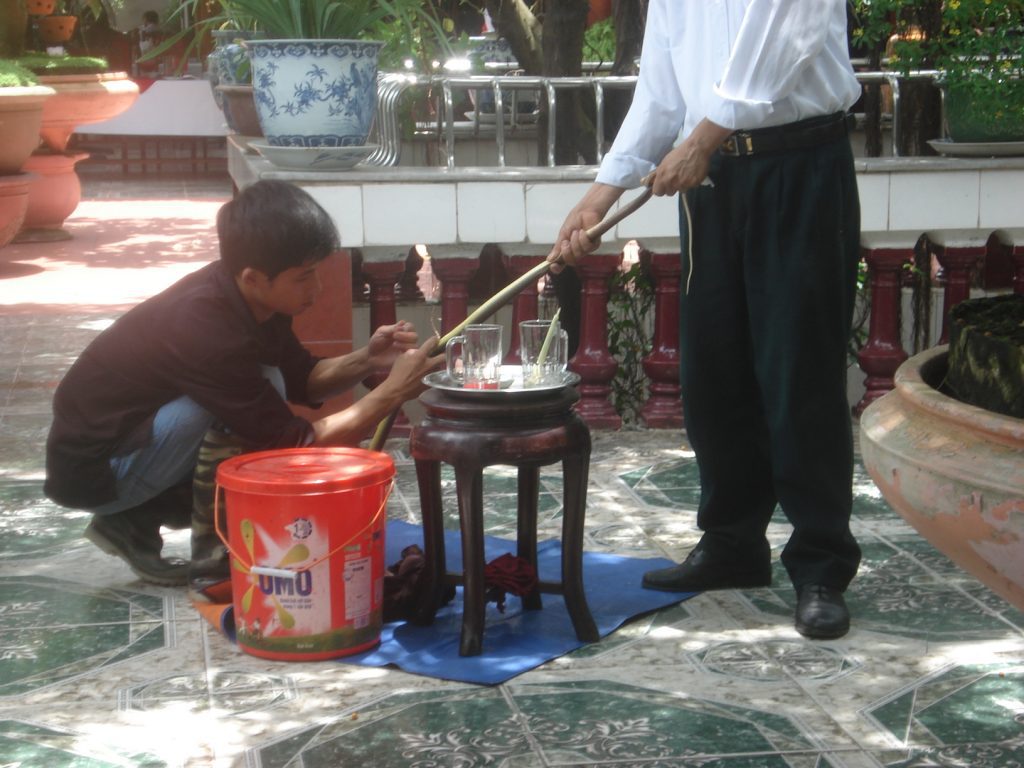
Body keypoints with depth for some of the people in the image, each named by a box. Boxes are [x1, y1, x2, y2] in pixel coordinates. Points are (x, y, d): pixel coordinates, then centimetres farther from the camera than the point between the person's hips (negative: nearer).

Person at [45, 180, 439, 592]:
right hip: (91, 469, -9)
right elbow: (297, 447, -28)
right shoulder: (209, 331, -32)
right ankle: (213, 559, -9)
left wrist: (364, 360, -11)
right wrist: (392, 391, -24)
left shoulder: (243, 297, -7)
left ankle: (133, 520, 11)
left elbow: (302, 381, 7)